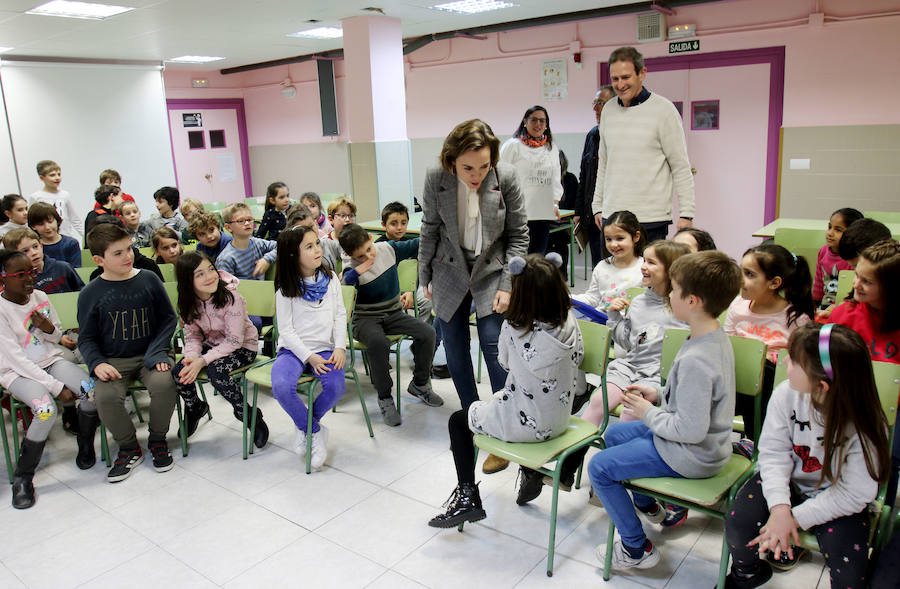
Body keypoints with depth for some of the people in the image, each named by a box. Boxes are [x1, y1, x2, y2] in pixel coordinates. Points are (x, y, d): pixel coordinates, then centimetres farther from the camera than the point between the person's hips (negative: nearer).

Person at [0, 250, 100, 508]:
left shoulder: (40, 297, 2)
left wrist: (49, 329, -11)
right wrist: (56, 387, -21)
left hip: (51, 361, 5)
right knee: (47, 410, -32)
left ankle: (85, 446, 6)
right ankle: (22, 478, -13)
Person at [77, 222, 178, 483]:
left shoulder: (148, 280, 1)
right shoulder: (91, 294, 1)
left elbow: (168, 319, 6)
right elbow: (86, 338, 6)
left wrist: (157, 351, -8)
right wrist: (97, 363, -13)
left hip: (150, 354, 0)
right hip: (114, 360, 0)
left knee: (164, 384, -30)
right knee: (105, 396, -28)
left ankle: (158, 440, -1)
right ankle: (129, 447, 0)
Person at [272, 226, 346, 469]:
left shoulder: (330, 278, 6)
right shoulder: (286, 289, -2)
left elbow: (340, 315, 7)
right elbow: (286, 329, -5)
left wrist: (340, 347, -7)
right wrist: (309, 357, -15)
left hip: (325, 348, 2)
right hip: (293, 349, -2)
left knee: (336, 386, -27)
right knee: (281, 387, -31)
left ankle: (305, 426, 3)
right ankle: (316, 432, -4)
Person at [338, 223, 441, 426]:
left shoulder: (388, 249, -2)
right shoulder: (350, 269, -12)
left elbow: (416, 245, 9)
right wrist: (356, 272, -31)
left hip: (393, 314, 4)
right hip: (366, 318, -4)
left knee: (427, 333, -19)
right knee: (378, 343, -38)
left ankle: (419, 384, 5)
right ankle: (384, 398, -17)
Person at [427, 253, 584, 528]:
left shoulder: (513, 328, -23)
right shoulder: (569, 322, -13)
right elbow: (577, 358, 5)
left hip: (523, 424, -5)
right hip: (558, 422, 5)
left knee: (458, 421, 18)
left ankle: (467, 497, 16)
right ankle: (531, 471, 39)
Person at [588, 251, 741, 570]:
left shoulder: (695, 359, -34)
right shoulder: (716, 336, -2)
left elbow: (691, 429, -33)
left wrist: (649, 414, -18)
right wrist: (658, 393, 4)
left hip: (690, 457, -10)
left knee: (599, 467, -3)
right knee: (613, 433, 24)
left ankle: (637, 549, 11)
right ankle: (647, 505, 41)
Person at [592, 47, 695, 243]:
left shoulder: (663, 110, -4)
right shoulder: (608, 110, 12)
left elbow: (681, 168, -4)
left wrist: (686, 214, -8)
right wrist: (598, 206, 15)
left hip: (651, 219, -5)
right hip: (611, 217, 5)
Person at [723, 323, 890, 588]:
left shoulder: (866, 426, -24)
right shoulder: (786, 394, -19)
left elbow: (854, 494, -18)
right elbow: (774, 453, -13)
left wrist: (796, 518, -23)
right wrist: (779, 507, -27)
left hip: (837, 499, -2)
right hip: (787, 480, 2)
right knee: (737, 525, -16)